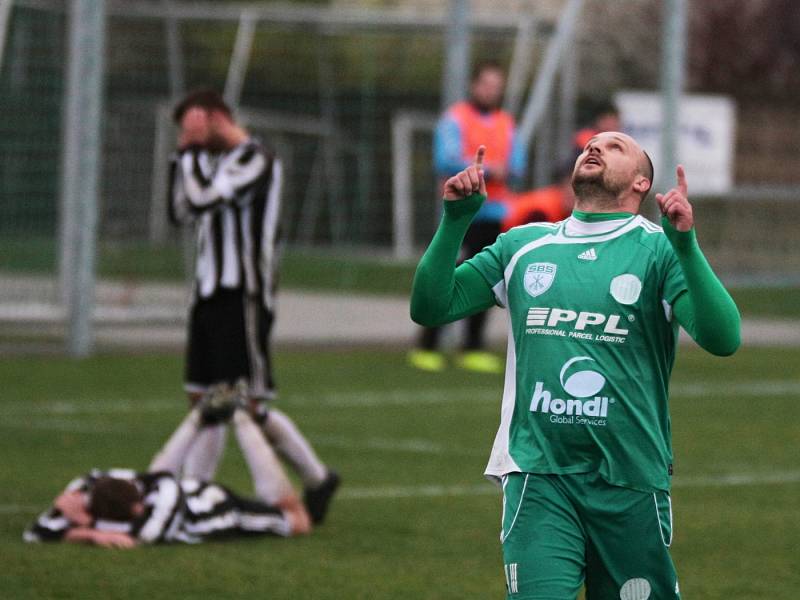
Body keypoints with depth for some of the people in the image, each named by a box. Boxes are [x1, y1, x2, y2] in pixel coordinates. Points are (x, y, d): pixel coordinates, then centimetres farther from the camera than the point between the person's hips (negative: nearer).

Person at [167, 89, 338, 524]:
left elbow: (202, 200, -25)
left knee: (250, 404, -8)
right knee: (202, 398, 7)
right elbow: (182, 213, 19)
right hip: (210, 293, 9)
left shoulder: (255, 161, -13)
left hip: (243, 297, -9)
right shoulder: (216, 162, 17)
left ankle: (317, 478, 4)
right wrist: (181, 158, 11)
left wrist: (190, 155, -11)